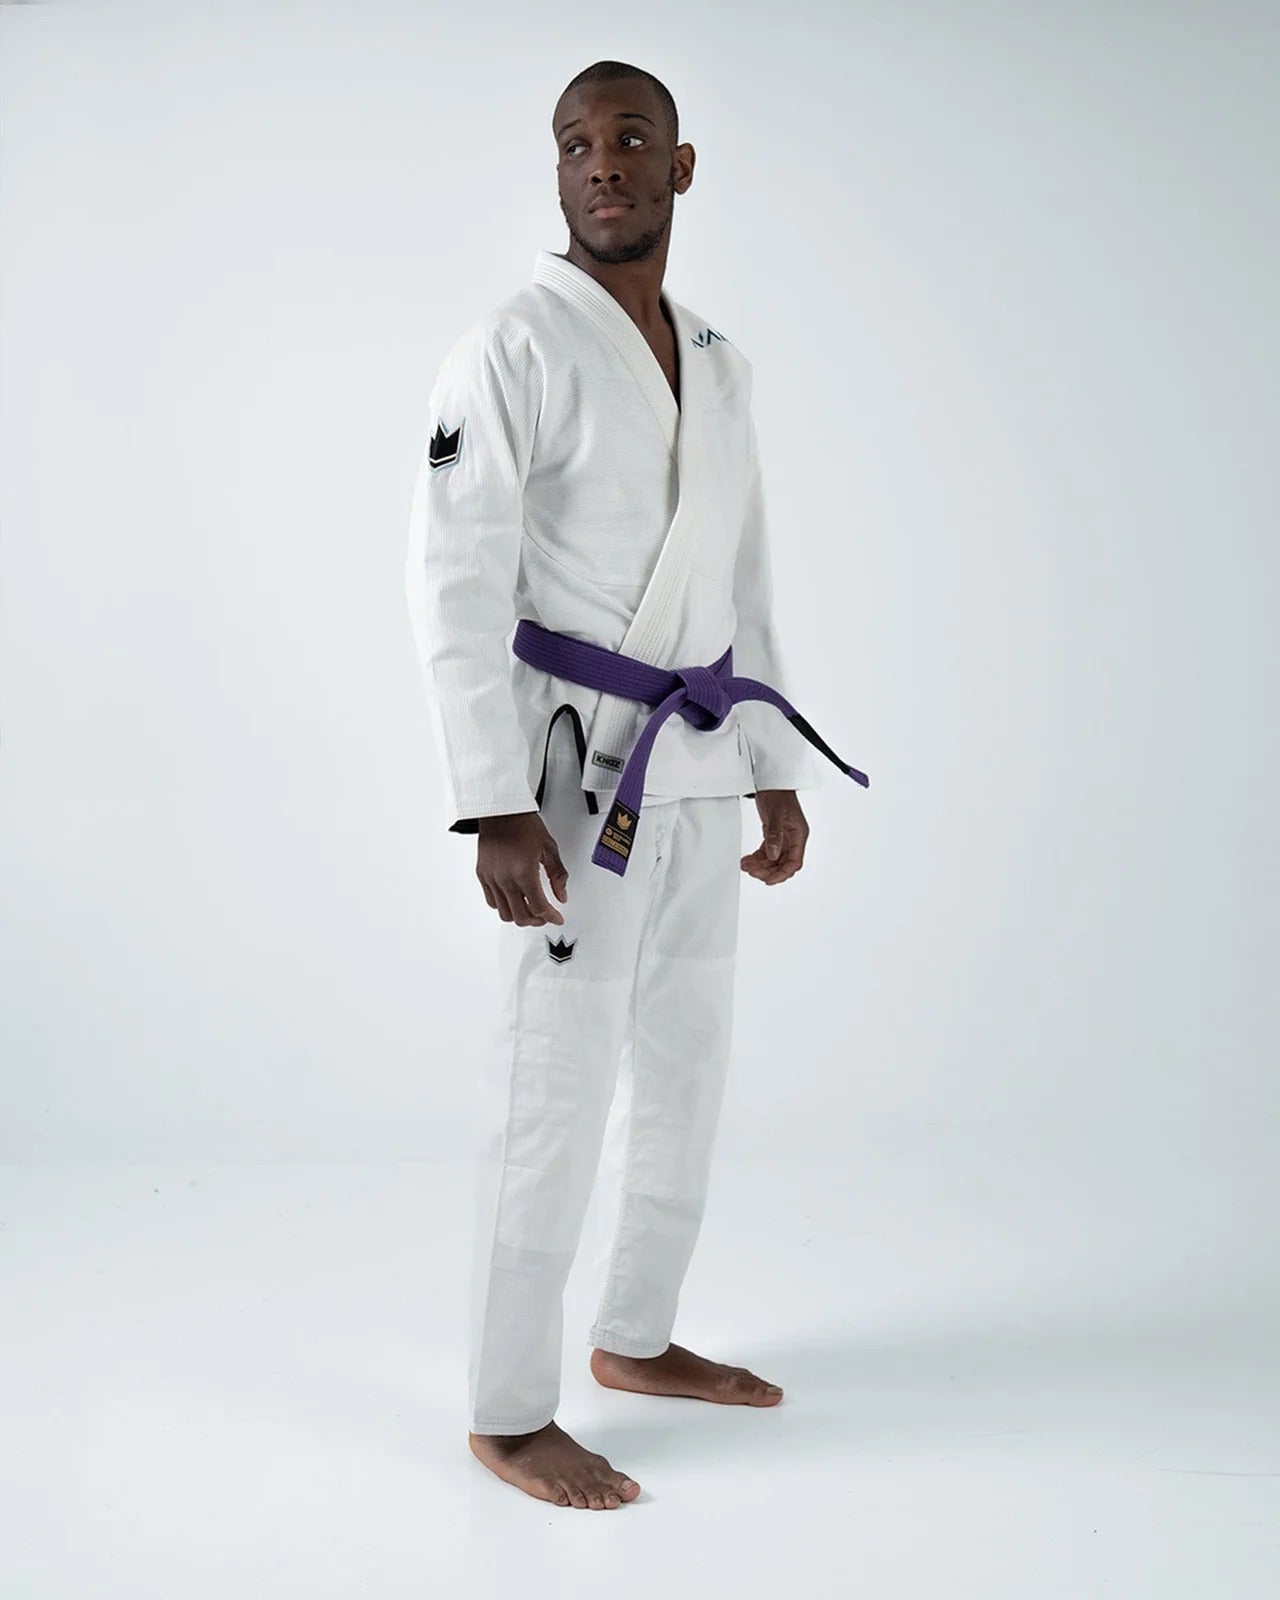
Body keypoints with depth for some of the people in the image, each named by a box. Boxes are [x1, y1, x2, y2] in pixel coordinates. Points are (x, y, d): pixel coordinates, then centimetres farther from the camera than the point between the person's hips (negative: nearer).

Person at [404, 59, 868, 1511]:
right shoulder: (509, 352, -10)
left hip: (697, 767, 8)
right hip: (572, 760, -7)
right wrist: (494, 806, -22)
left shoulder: (717, 363, 12)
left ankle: (636, 1339, 33)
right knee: (556, 1084, -5)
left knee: (686, 1065, 15)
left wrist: (778, 774, 15)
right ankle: (508, 1414, 9)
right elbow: (453, 583, -16)